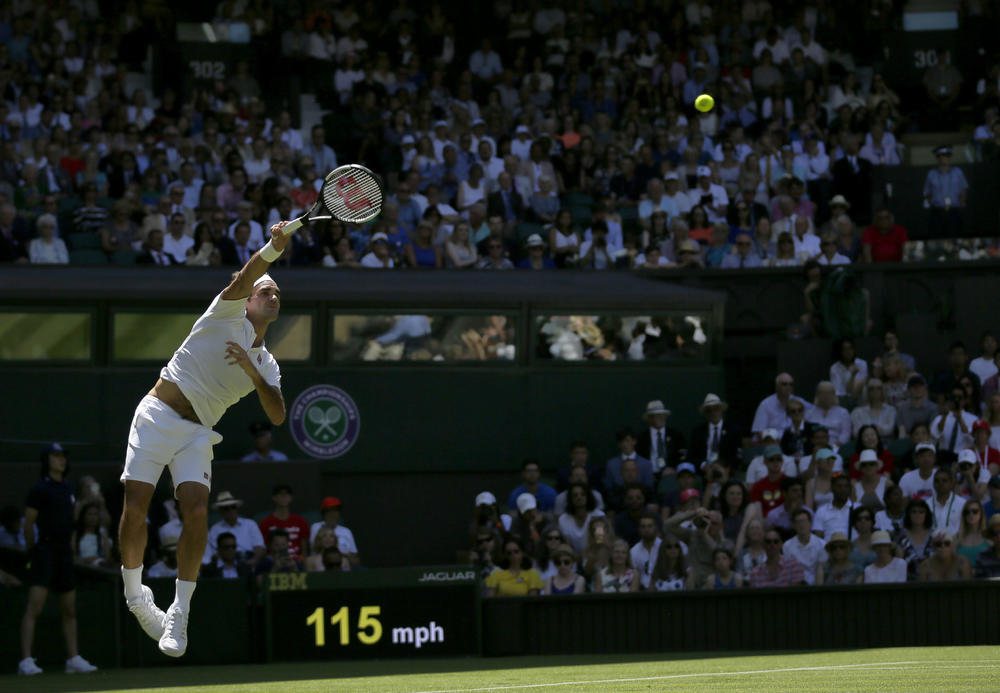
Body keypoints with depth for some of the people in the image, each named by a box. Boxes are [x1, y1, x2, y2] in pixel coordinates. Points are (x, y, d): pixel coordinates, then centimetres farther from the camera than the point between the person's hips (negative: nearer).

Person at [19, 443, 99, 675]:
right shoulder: (40, 489, -7)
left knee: (69, 610, 10)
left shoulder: (67, 489, 15)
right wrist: (33, 550, -2)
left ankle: (73, 659, 15)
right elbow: (28, 524, -7)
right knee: (34, 606, -15)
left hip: (64, 553, 8)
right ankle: (26, 661, -20)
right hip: (45, 551, -8)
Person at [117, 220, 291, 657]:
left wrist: (252, 372, -12)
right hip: (157, 414, -3)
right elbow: (243, 280, -17)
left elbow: (277, 416, 2)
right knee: (135, 508, -11)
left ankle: (179, 614, -11)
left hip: (197, 432, 3)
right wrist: (273, 249, -33)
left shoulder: (267, 366, 16)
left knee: (197, 512, -17)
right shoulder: (228, 317, 5)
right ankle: (134, 593, 11)